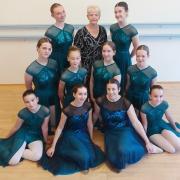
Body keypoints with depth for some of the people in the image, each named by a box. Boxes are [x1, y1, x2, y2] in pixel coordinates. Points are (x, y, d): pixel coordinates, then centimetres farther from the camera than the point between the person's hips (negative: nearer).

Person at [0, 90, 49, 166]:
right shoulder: (23, 113, -22)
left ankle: (16, 151, -2)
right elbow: (16, 127, -3)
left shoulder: (45, 111, -21)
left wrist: (46, 140, 7)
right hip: (23, 133, -2)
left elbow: (44, 128, -6)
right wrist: (7, 138, 11)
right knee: (13, 161, -18)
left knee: (37, 156, -27)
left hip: (36, 135, 2)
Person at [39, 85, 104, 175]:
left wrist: (91, 140, 12)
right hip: (70, 135, -5)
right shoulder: (67, 110, -24)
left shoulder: (88, 106, -12)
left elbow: (89, 124, 2)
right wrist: (53, 146, -8)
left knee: (92, 156, -10)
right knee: (84, 156, -24)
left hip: (83, 134, 5)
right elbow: (60, 128, -13)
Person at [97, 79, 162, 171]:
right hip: (110, 132, 1)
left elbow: (136, 123, -14)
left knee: (123, 150, -33)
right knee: (114, 158, -23)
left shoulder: (126, 103, -17)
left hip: (124, 130, -1)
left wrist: (147, 142, -13)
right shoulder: (100, 101, -14)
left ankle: (145, 147, -3)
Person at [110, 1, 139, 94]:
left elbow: (136, 48, -3)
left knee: (123, 82, 5)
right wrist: (115, 54, 13)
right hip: (113, 58, 4)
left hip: (124, 60, -4)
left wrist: (127, 57, 7)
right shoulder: (112, 27, 1)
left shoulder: (131, 30, -14)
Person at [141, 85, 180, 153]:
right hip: (151, 129, -4)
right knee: (172, 149, -15)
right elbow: (145, 125, -14)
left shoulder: (164, 104, -15)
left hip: (162, 125, 4)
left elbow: (169, 117, 5)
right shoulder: (145, 108, -27)